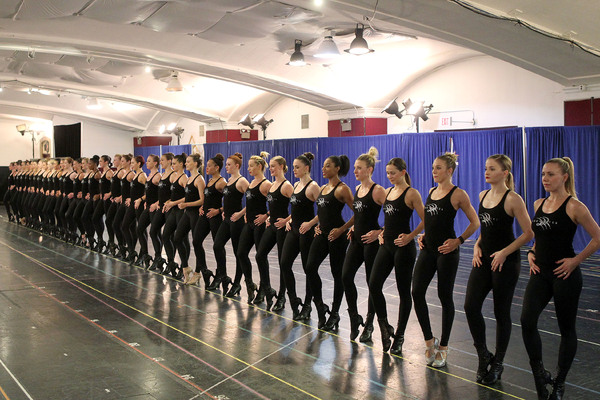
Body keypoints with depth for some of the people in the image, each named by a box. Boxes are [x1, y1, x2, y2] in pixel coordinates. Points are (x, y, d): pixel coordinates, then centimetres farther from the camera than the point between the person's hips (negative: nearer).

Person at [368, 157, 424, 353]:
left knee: (404, 291, 4)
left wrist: (410, 236, -16)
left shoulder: (411, 193, -9)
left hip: (403, 247, -7)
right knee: (373, 285, -3)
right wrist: (382, 232, 8)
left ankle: (399, 336, 15)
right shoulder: (388, 191, 12)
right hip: (386, 245, 7)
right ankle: (385, 327, 12)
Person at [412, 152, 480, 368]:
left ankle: (443, 347, 17)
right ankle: (429, 340, 12)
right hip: (428, 249, 6)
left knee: (445, 297, 4)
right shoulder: (431, 191, 12)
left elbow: (475, 222, -5)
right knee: (417, 292, -3)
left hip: (446, 251, -6)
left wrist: (458, 241, -12)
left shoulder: (458, 194, -8)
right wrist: (423, 236, 10)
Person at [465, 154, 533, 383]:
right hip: (484, 260, 6)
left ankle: (497, 364, 20)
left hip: (505, 262, -6)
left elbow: (529, 233, -11)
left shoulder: (512, 199, -12)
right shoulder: (483, 195, 9)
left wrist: (504, 253, -16)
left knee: (501, 313, 5)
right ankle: (483, 355, 15)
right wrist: (477, 246, 4)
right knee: (471, 307, -3)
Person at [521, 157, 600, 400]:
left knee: (566, 328, 7)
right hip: (541, 272, 5)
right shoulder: (538, 204, 9)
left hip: (564, 274, -5)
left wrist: (576, 260, -12)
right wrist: (532, 253, 6)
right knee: (527, 320, -13)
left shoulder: (574, 206, -10)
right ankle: (539, 373, 4)